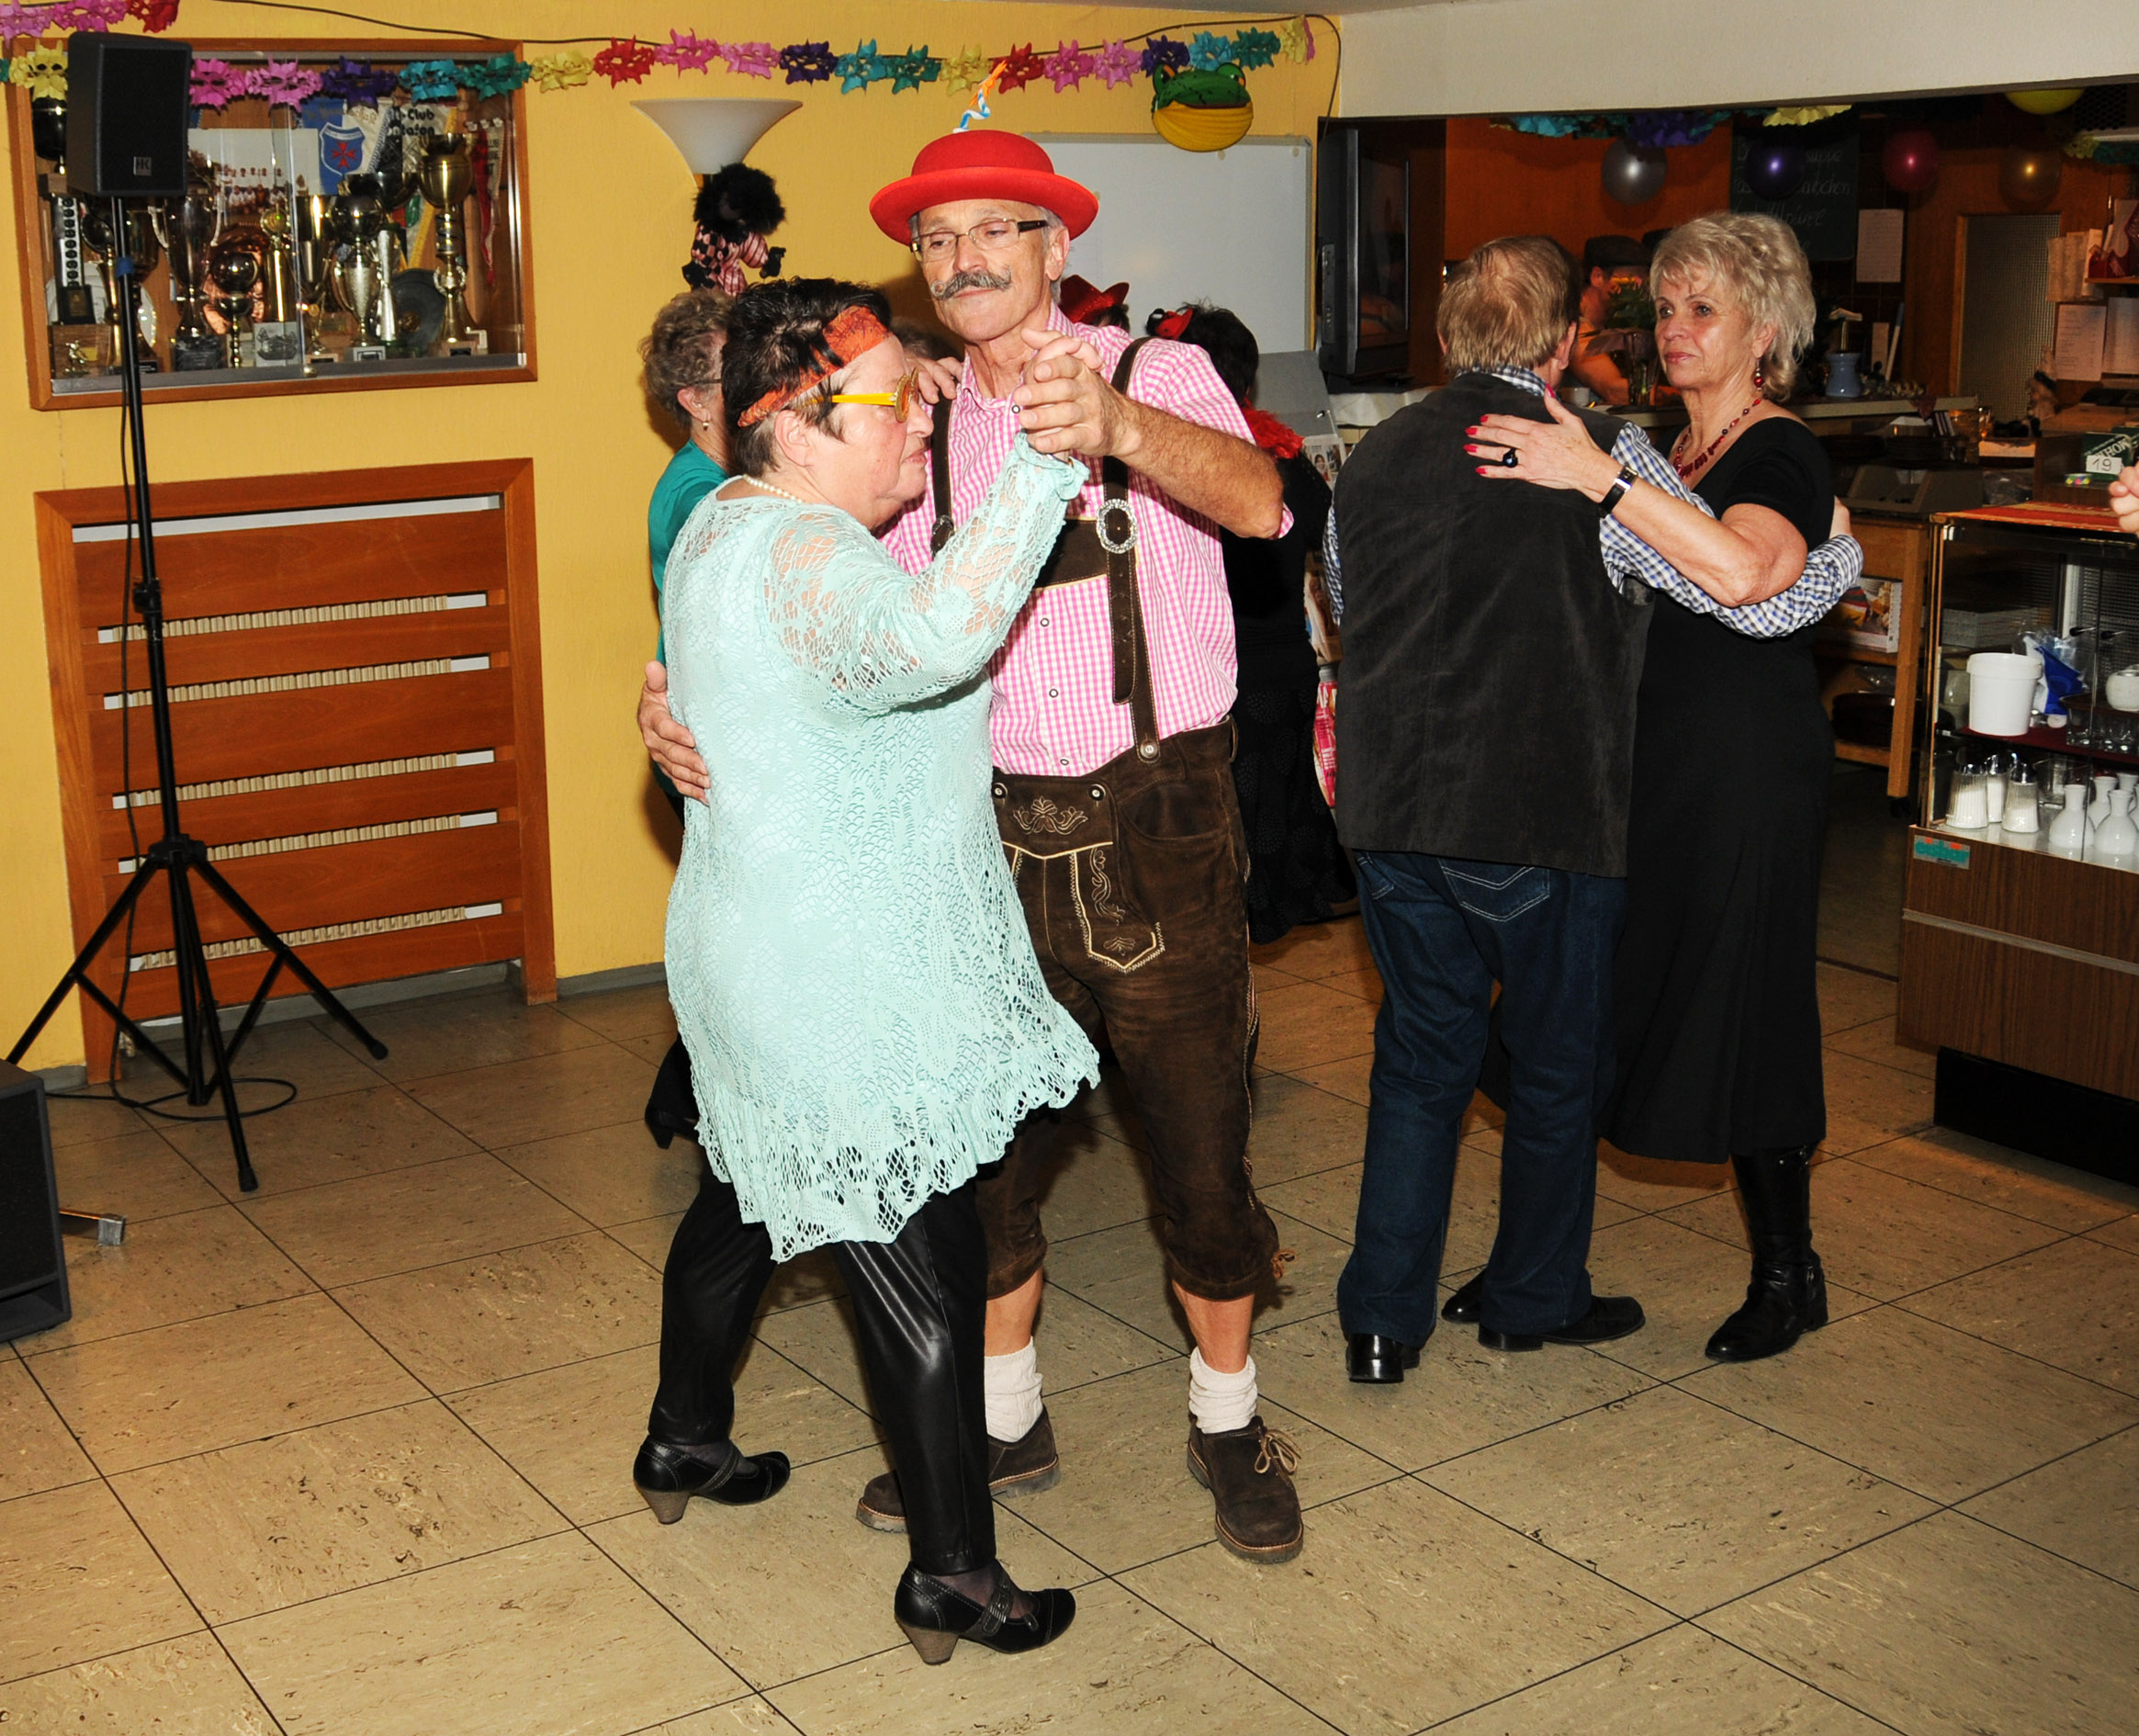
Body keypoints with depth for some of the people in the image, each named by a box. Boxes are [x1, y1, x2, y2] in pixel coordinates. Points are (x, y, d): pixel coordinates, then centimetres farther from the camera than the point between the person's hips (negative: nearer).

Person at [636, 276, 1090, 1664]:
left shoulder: (729, 521, 9)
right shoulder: (802, 551, -24)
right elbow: (936, 639, -44)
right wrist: (1049, 460, -41)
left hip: (755, 960, 11)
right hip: (846, 994, -11)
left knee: (750, 1201, 27)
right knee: (924, 1266, 0)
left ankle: (685, 1441, 48)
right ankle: (954, 1580, 12)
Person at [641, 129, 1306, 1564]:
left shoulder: (1162, 376, -5)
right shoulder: (925, 434, 8)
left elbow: (1257, 501, -27)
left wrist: (1117, 426, -48)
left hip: (1156, 822, -4)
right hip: (995, 832, 4)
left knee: (1200, 1139, 6)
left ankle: (1229, 1418, 28)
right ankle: (1004, 1421, 33)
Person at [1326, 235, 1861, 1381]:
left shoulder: (1372, 459, 6)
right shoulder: (1600, 459, -10)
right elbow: (1761, 595, -12)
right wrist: (1844, 540, 9)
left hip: (1392, 816, 4)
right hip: (1543, 823, -4)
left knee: (1418, 1058, 17)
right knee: (1557, 1065, 16)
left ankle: (1382, 1320, 19)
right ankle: (1533, 1300, 31)